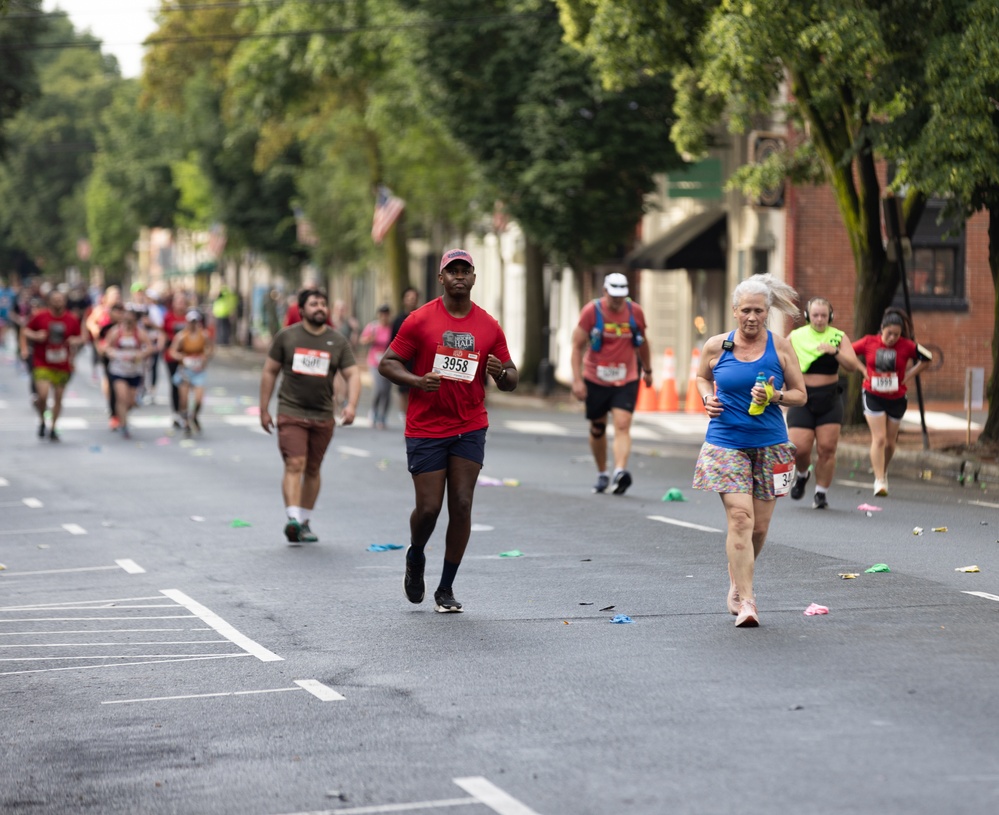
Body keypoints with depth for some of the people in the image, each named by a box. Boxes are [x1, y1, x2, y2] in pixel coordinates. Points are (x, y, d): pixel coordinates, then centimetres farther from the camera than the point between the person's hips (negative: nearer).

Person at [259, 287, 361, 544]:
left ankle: (305, 522, 21)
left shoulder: (338, 341, 5)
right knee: (295, 465, -16)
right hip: (291, 413, -3)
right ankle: (293, 519, -25)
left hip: (323, 417, 3)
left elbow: (352, 374, 1)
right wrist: (264, 409, 6)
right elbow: (270, 372, 7)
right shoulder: (286, 337, 2)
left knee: (312, 470, 10)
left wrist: (351, 404, -16)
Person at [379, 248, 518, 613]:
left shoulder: (489, 327, 4)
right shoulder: (420, 321, -4)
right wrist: (417, 381, -20)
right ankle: (415, 558, 30)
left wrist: (501, 373, -14)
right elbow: (387, 363, -2)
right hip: (425, 429, -2)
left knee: (461, 505, -4)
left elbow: (511, 379, 11)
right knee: (429, 507, -4)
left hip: (470, 429, 2)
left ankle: (446, 588, 7)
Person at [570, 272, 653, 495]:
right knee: (597, 429, 11)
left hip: (626, 380, 0)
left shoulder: (635, 312, 0)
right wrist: (577, 380, -11)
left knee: (622, 426, -17)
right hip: (595, 380, 0)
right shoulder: (591, 311, -7)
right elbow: (577, 346, -5)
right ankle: (602, 474, 28)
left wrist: (647, 370, 25)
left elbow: (642, 343, 17)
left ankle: (620, 471, -31)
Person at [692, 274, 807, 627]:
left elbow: (801, 394, 6)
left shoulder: (780, 346, 1)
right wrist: (707, 398, 1)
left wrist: (776, 396, -13)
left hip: (770, 445, 2)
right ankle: (745, 600, -13)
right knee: (740, 518, -15)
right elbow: (702, 376, 21)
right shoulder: (716, 346, 1)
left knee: (759, 526, 6)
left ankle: (738, 580, 33)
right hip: (726, 443, -1)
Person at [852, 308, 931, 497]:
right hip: (873, 396, -1)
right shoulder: (869, 342, -8)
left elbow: (926, 358, 3)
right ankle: (879, 481, -9)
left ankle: (883, 472, 35)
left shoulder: (906, 346, -9)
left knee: (890, 442, 11)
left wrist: (909, 375, -4)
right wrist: (863, 370, -2)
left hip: (896, 398, 1)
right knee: (879, 439, -12)